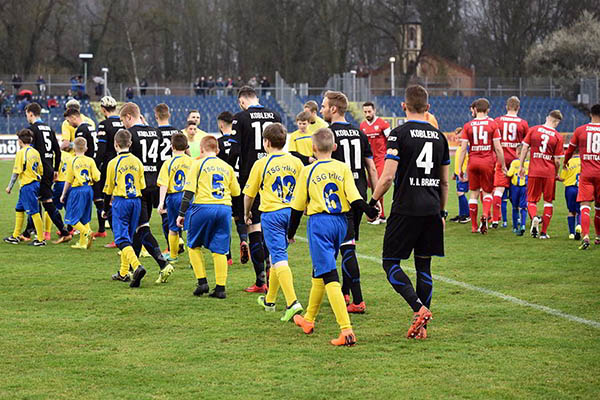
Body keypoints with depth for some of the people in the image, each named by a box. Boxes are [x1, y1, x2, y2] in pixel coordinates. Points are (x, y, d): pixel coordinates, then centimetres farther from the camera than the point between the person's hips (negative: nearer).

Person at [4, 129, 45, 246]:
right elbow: (41, 170, 12)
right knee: (19, 209, 19)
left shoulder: (21, 153, -13)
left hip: (27, 185, -9)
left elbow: (16, 171, -14)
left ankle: (41, 239, -4)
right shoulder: (35, 152, 9)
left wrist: (10, 186, -6)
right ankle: (15, 236, 25)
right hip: (36, 183, 9)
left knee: (34, 212, -6)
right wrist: (38, 182, 24)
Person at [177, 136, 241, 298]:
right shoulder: (227, 167, 14)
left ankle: (202, 281, 5)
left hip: (203, 206, -3)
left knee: (194, 245, 13)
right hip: (224, 208, 3)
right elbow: (236, 191, 20)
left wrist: (182, 214, -1)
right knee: (219, 250, 6)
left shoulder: (199, 164, 2)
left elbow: (189, 190, -3)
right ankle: (220, 287, 2)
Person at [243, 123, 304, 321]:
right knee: (277, 254, 19)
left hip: (271, 213, -5)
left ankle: (292, 302, -26)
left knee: (279, 257, -10)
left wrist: (247, 213, 21)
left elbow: (249, 193, 4)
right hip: (291, 212, 5)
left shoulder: (261, 164, -4)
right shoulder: (296, 162, 5)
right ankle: (269, 300, 32)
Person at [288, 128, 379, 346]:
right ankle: (309, 319, 39)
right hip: (340, 222, 4)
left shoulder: (308, 171, -3)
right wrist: (371, 211, 2)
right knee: (319, 271, 23)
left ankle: (346, 330, -22)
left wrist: (291, 233, 14)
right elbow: (354, 198, -8)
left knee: (329, 277, -10)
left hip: (319, 223, -4)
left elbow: (298, 206, 3)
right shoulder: (343, 168, 2)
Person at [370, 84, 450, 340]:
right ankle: (421, 327, 9)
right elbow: (444, 182, 15)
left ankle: (419, 308, -16)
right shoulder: (439, 136, 10)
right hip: (432, 210, 5)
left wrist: (373, 202, 1)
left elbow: (388, 177, -14)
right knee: (423, 265, 11)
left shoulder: (399, 134, -7)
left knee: (391, 262, 3)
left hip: (406, 209, -5)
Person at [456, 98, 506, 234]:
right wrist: (503, 165, 5)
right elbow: (498, 148, -4)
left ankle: (474, 226, 13)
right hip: (488, 162, -1)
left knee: (474, 193, 10)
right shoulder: (492, 124, -2)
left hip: (473, 162, 1)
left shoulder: (468, 126, 2)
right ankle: (485, 215, -16)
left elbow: (463, 149, 0)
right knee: (487, 192, 11)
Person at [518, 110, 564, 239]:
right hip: (549, 173, -1)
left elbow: (524, 148, 0)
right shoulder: (557, 136, -5)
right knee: (548, 201, 12)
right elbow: (557, 160, -3)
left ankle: (534, 217, -20)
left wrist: (521, 166, 7)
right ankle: (544, 232, 9)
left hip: (534, 171, 1)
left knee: (531, 200, 11)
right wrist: (557, 174, 13)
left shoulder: (533, 130, -1)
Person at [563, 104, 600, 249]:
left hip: (586, 173, -1)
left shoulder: (580, 130, 3)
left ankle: (585, 236, -25)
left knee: (585, 206, -7)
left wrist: (565, 162, 32)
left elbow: (570, 149, 14)